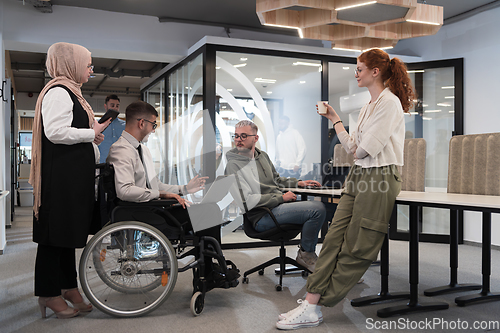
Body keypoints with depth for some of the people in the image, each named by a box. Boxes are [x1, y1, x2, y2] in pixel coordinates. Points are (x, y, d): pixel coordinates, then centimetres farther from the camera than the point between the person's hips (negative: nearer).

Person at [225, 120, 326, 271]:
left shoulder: (263, 156, 16)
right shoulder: (233, 165, -10)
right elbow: (248, 201, -19)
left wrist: (298, 183, 14)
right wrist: (281, 198, -16)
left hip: (279, 206, 9)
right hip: (262, 216, -9)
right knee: (318, 209, -21)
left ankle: (306, 251, 16)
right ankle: (306, 253, 0)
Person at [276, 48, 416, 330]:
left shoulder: (390, 102, -9)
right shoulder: (369, 106, 21)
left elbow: (365, 148, -15)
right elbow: (353, 147, 17)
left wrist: (356, 147, 6)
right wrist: (335, 118, 18)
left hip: (379, 178, -9)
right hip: (359, 175, 9)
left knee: (356, 249, -1)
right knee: (335, 238, -1)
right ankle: (311, 304, -1)